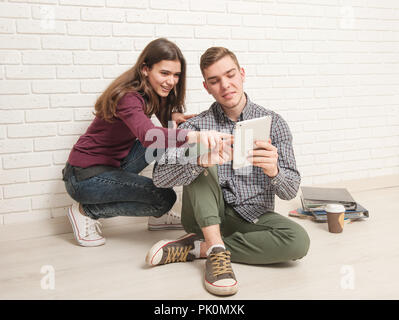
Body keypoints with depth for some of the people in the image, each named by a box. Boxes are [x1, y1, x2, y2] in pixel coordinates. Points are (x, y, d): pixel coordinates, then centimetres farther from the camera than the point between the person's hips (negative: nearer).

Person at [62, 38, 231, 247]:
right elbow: (148, 136, -45)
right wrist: (195, 136, -61)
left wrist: (173, 117, -15)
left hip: (114, 165, 9)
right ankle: (86, 211, -5)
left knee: (171, 139, -2)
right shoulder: (127, 97, -26)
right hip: (85, 176, -8)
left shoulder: (154, 93, 1)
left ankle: (158, 216, 7)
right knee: (164, 198, -19)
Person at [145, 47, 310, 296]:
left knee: (298, 240, -28)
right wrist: (203, 160, -38)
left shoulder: (273, 123, -3)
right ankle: (217, 249, -28)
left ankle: (198, 248, -18)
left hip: (253, 216, 1)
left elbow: (290, 191, -8)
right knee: (197, 153, -20)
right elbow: (160, 177, -18)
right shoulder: (197, 125, -3)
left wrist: (273, 171, -32)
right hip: (206, 217, 0)